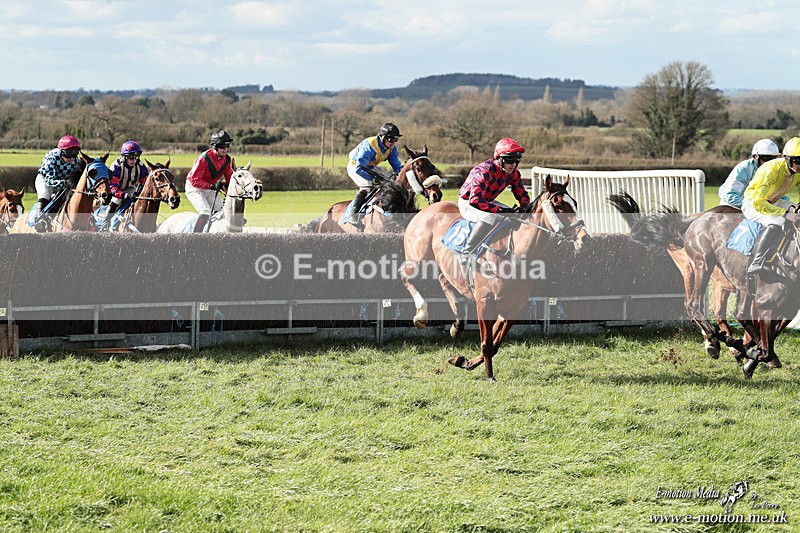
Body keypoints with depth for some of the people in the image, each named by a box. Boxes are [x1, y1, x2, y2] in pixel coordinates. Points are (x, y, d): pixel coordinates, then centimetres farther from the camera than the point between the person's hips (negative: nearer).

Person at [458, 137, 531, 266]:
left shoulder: (513, 173, -6)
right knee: (490, 218, -37)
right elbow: (475, 200, -39)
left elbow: (522, 194, 6)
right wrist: (500, 210, -40)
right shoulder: (484, 171, -31)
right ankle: (466, 254, -31)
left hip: (487, 201, 9)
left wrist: (524, 208, -18)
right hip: (467, 204, -9)